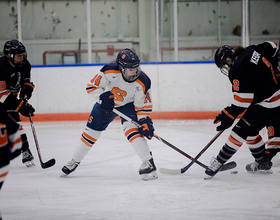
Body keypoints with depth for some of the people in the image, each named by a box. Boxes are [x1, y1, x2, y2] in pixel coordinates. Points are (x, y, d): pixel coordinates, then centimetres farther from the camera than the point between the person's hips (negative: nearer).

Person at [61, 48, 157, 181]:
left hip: (128, 105, -1)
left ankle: (148, 163, -23)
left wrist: (145, 121, -27)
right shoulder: (110, 71, -33)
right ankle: (75, 161, 27)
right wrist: (102, 97, -36)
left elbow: (143, 105, -18)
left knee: (131, 128, -26)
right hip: (106, 103, 1)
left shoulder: (142, 82, -28)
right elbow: (92, 86, -23)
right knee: (91, 131, 7)